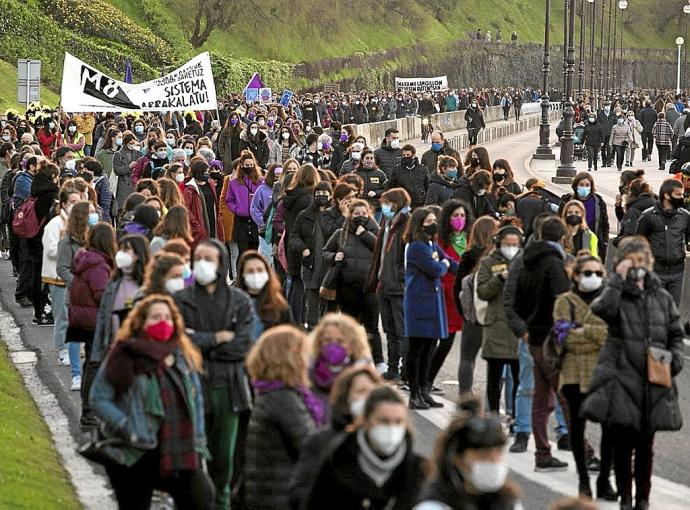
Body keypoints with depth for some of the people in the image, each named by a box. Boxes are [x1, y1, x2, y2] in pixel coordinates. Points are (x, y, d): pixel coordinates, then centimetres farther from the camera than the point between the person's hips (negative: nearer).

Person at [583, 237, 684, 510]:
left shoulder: (662, 297, 10)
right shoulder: (617, 293, 1)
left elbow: (676, 334, 15)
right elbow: (602, 309, -22)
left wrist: (675, 359, -2)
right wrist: (618, 279, -18)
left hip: (654, 383, 3)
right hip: (622, 379, -3)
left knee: (645, 445, 9)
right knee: (622, 443, 2)